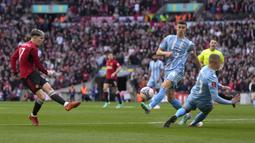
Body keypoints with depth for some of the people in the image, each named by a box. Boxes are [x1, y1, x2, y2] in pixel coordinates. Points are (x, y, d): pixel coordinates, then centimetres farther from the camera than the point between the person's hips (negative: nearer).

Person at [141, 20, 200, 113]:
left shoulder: (189, 44, 5)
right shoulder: (169, 39, 12)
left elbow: (195, 58, 18)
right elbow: (158, 52, 13)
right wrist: (165, 53, -8)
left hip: (178, 70, -5)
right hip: (168, 69, 5)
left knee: (164, 86, -29)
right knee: (170, 98, 4)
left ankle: (150, 106, -44)